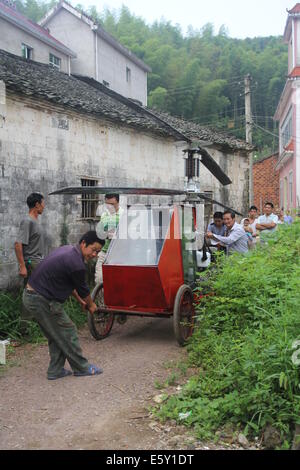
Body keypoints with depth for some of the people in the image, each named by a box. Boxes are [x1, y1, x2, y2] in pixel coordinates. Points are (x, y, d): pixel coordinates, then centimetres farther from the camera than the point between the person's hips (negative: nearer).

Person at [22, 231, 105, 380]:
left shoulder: (68, 250, 10)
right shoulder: (76, 264, -21)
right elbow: (83, 289, -5)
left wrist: (80, 300, 26)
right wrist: (91, 305, 14)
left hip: (30, 295, 10)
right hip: (42, 302, -10)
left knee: (56, 335, 19)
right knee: (67, 332, 3)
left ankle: (55, 371, 25)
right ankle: (81, 368, 17)